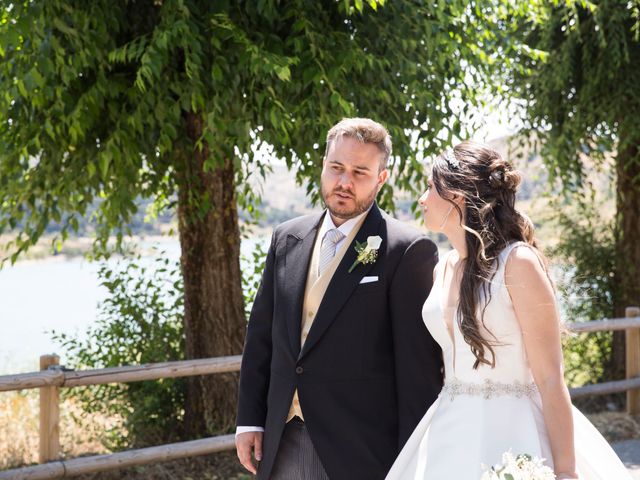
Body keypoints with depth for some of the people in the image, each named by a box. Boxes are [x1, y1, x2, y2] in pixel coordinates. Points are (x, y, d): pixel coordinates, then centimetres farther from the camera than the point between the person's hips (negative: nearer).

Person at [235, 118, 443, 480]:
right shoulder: (287, 239, 9)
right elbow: (261, 335, 14)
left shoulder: (408, 250, -9)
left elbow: (419, 365, -10)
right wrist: (250, 419, 9)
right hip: (283, 445, 5)